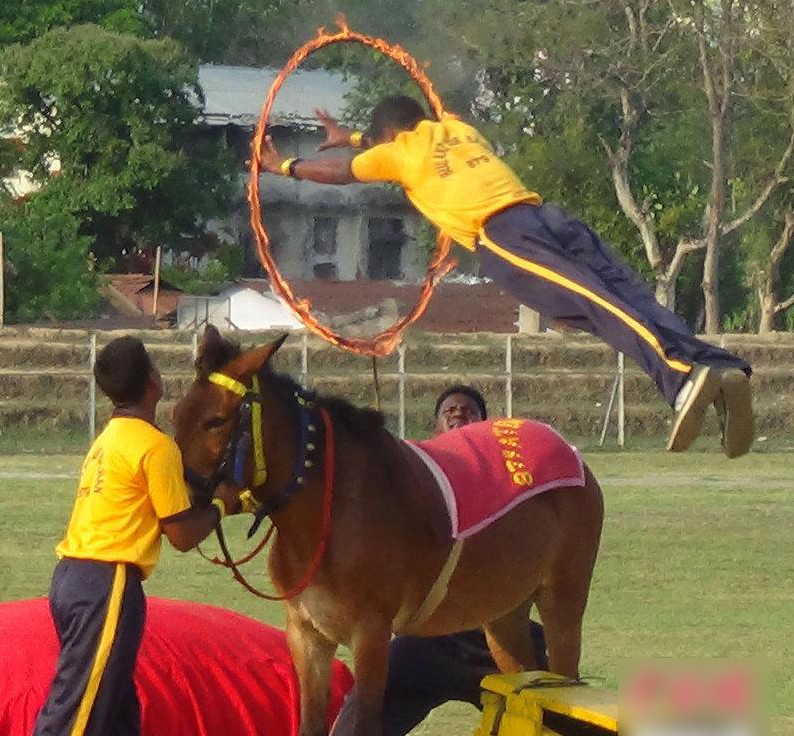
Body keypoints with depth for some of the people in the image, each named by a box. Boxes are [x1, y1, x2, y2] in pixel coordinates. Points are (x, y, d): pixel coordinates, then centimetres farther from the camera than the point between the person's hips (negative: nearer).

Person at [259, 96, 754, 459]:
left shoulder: (400, 151, 19)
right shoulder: (457, 129, 37)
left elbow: (341, 173, 31)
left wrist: (285, 166, 49)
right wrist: (351, 137, 73)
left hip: (501, 233, -6)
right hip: (549, 216, 6)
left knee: (595, 303, -26)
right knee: (632, 300, -12)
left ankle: (684, 373, -49)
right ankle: (725, 370, -35)